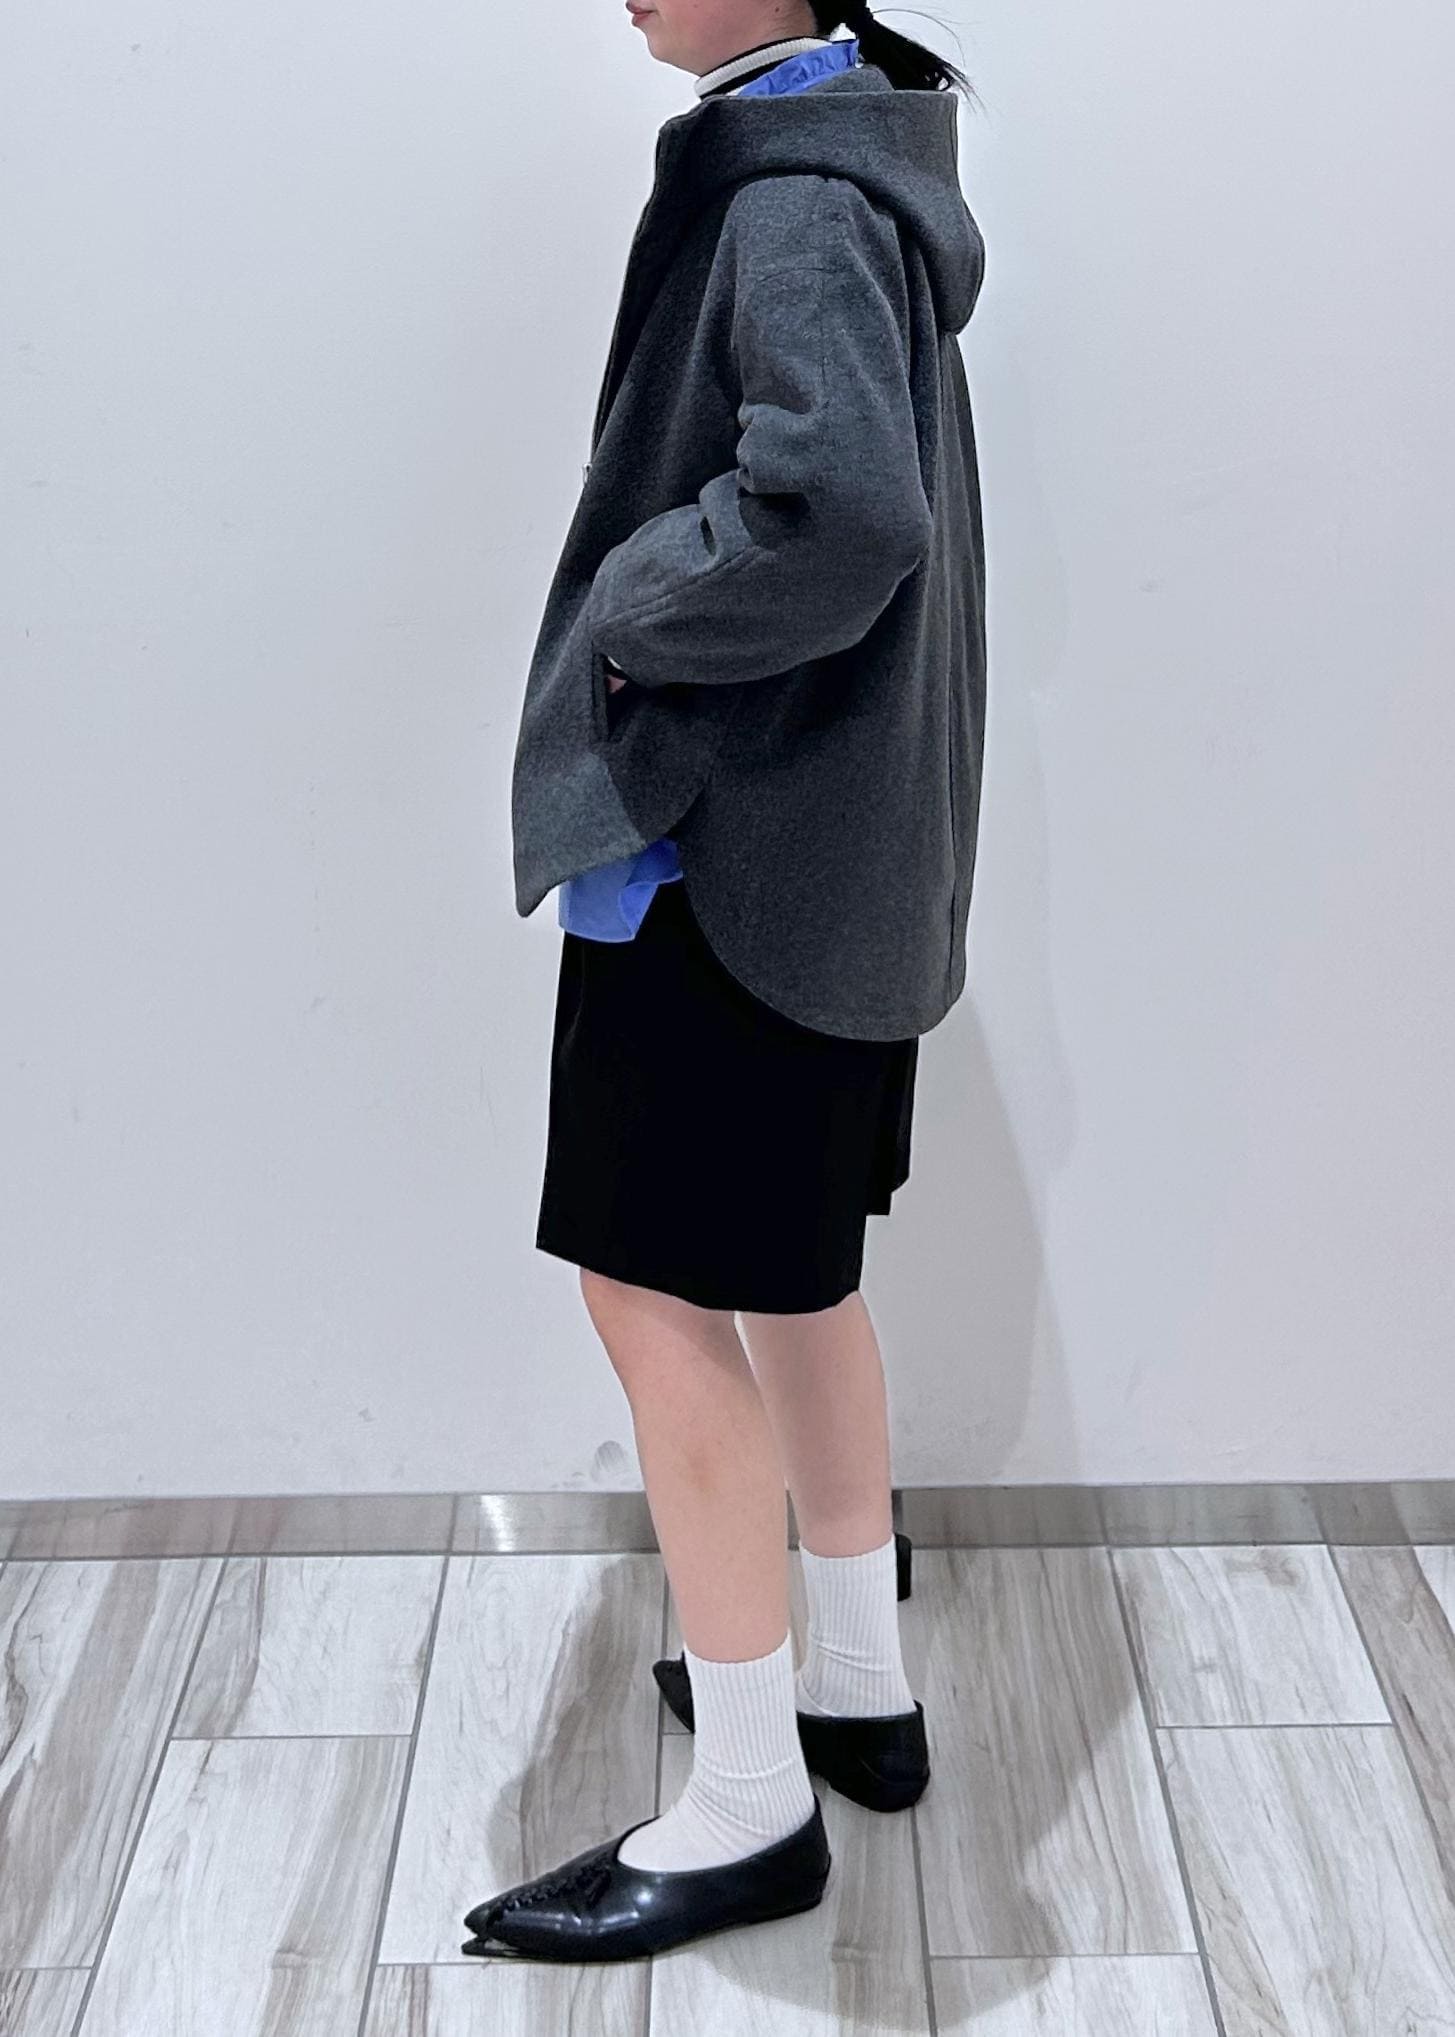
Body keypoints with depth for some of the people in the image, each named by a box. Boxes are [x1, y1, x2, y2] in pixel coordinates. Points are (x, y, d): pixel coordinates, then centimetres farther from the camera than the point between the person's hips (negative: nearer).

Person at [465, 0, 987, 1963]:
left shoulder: (803, 197, -16)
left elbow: (837, 510, -33)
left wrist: (628, 610, -17)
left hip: (735, 836, -10)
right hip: (829, 841, 10)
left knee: (659, 1287, -2)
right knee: (789, 1272, 18)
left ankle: (750, 1805, 12)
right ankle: (859, 1686, 33)